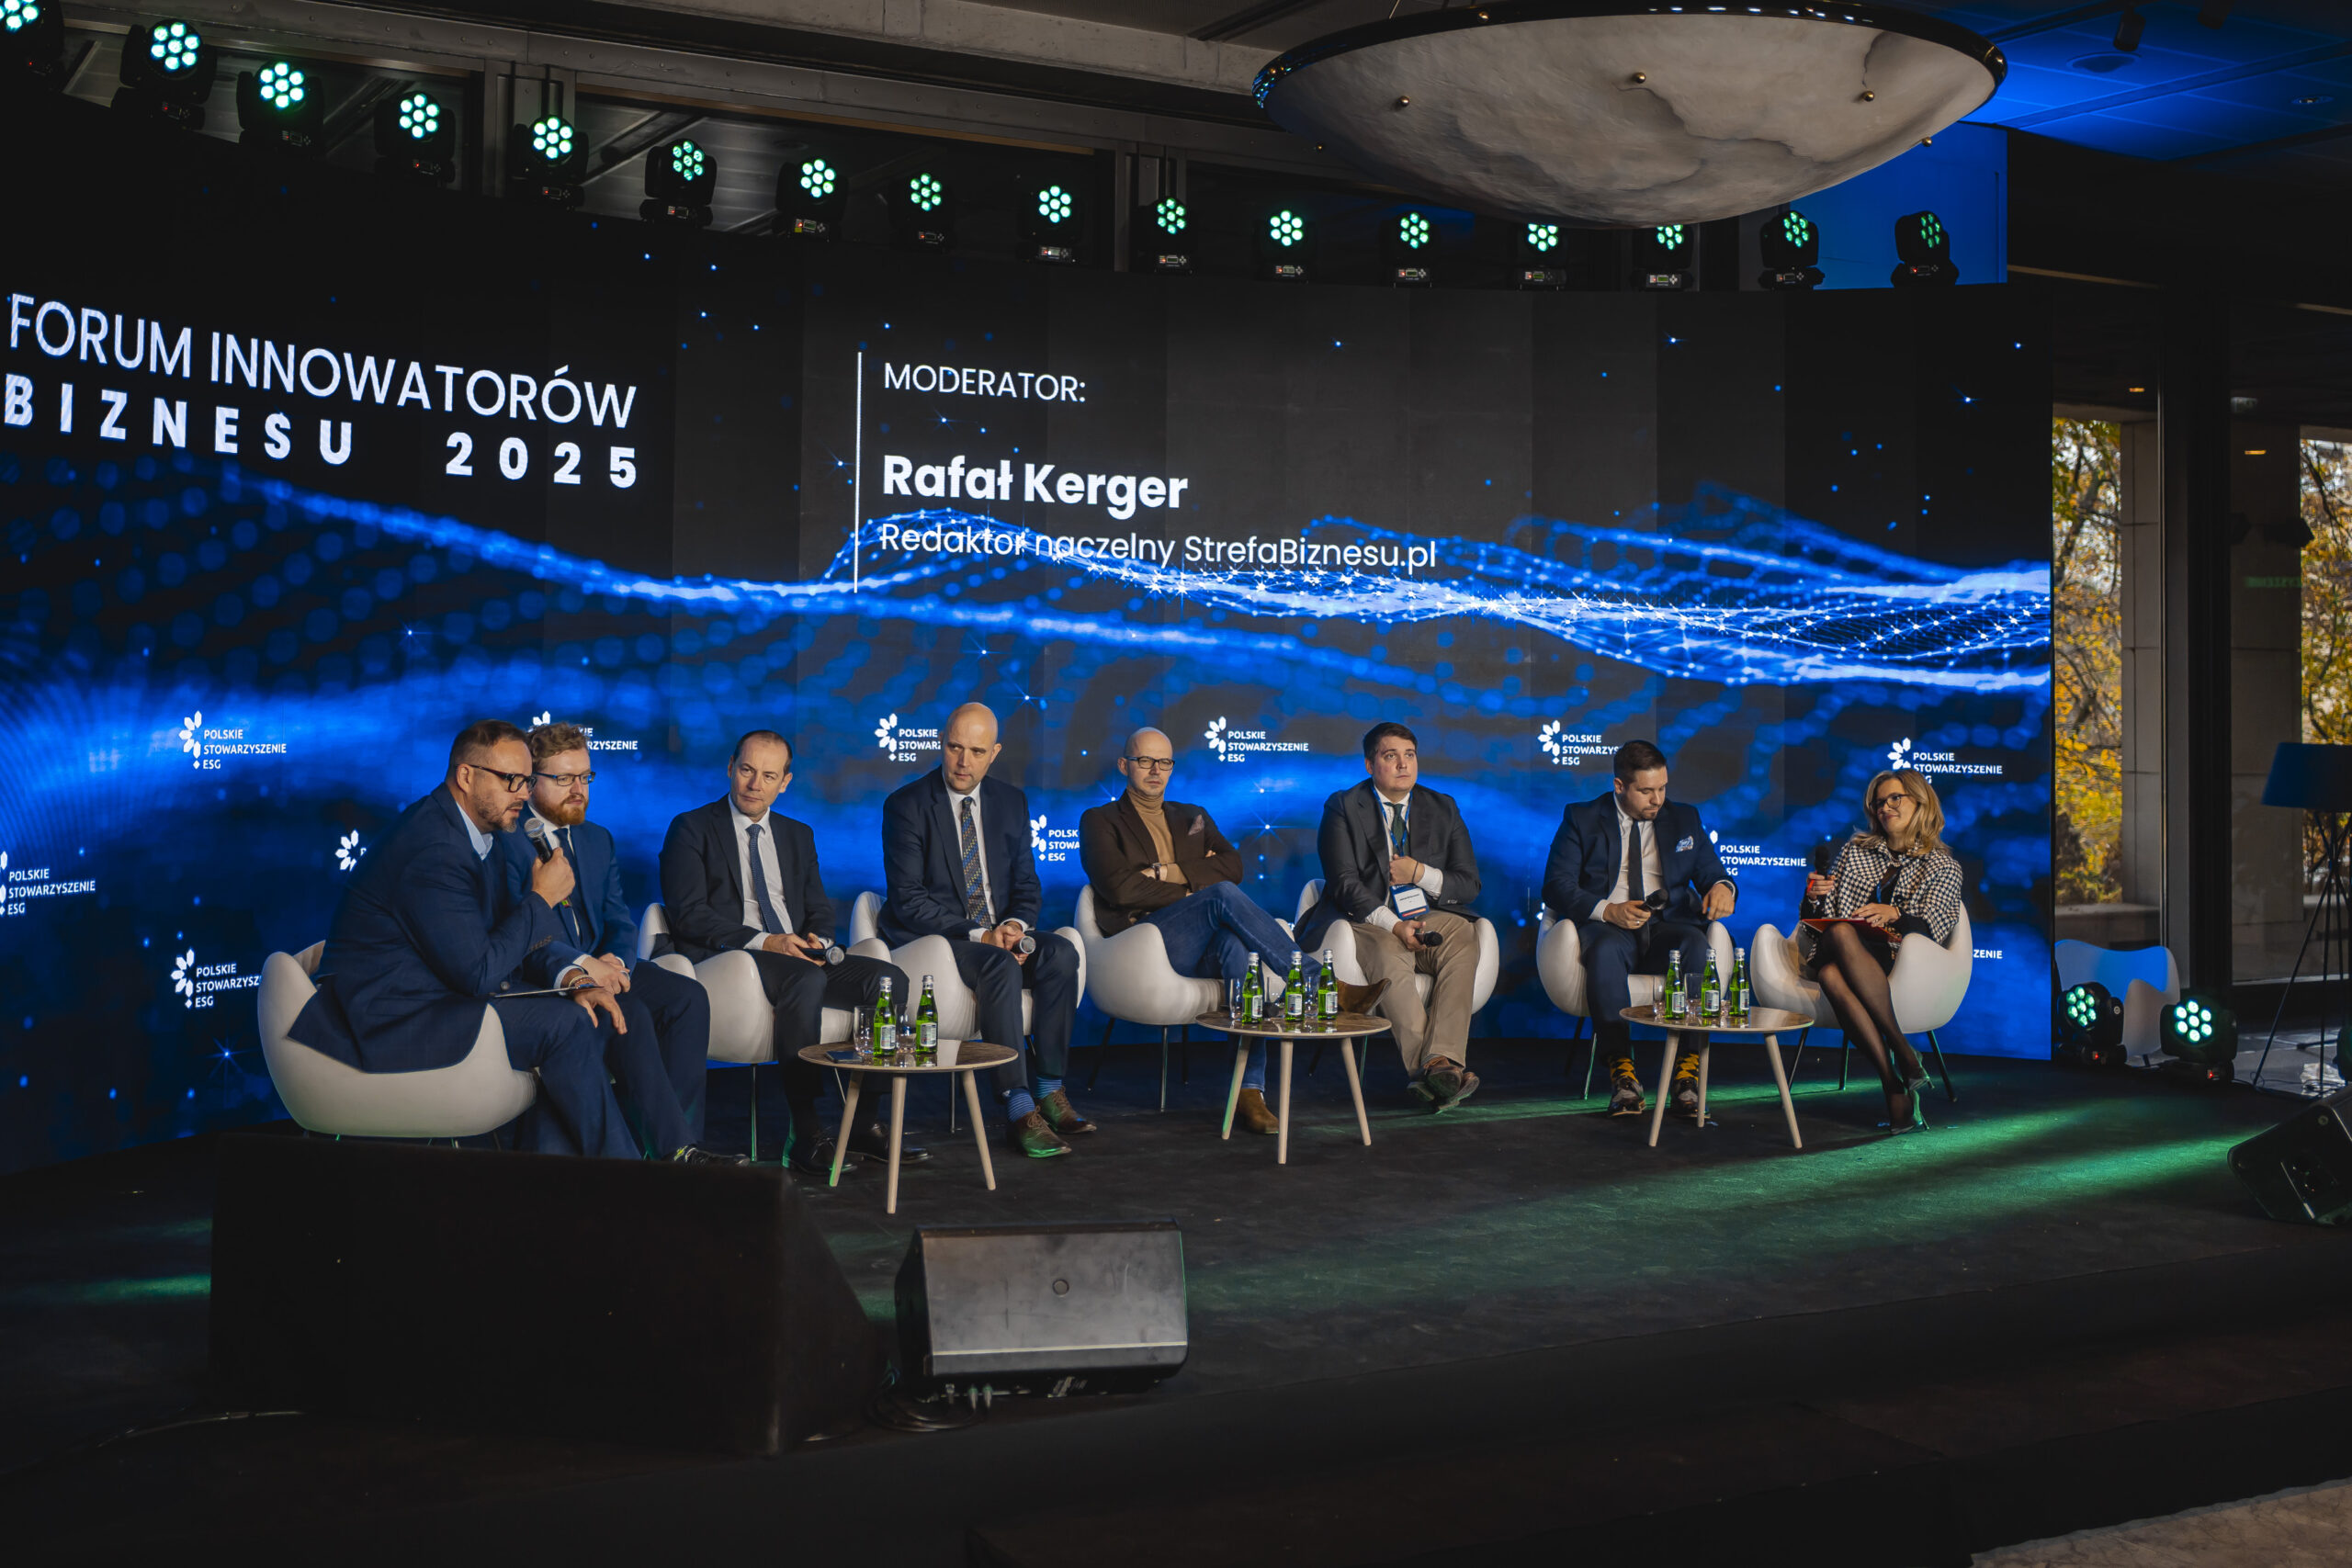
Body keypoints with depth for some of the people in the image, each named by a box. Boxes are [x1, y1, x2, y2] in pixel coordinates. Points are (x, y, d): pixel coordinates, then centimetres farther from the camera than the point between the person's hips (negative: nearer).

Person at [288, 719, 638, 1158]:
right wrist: (542, 897, -13)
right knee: (563, 1023, -20)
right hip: (389, 1022, -11)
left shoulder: (467, 832, 12)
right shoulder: (433, 849, -22)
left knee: (590, 1012, 1)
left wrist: (571, 982, -1)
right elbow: (478, 973, -23)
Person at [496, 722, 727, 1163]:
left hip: (599, 968, 7)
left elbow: (619, 921, 13)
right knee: (629, 1011, -32)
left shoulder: (598, 841, 19)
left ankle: (681, 1135, -21)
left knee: (689, 996, -18)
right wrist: (580, 964, -25)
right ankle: (676, 1147, -29)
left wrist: (615, 960, -11)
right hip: (541, 978, -7)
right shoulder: (506, 842, -5)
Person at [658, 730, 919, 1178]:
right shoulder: (691, 829, 4)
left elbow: (820, 911, 18)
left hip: (798, 957, 6)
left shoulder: (798, 836, 22)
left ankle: (863, 1124, -17)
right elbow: (687, 914, -7)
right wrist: (762, 941, -18)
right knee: (807, 980, -36)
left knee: (889, 979, -19)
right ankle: (806, 1133, -36)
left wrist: (819, 941, -7)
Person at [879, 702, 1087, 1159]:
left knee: (1061, 953, -24)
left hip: (999, 934, 5)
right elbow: (907, 900, -13)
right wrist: (978, 936, -21)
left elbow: (1027, 885, 12)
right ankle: (1018, 1107, -33)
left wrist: (1016, 924, -12)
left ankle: (1050, 1089, -17)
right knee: (1001, 967, -34)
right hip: (934, 938, -5)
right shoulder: (905, 806, -7)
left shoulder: (1011, 801, 10)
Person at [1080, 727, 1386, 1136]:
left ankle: (1249, 1093, -43)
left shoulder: (1194, 818, 29)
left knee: (1237, 945, -36)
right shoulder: (1099, 821, 15)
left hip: (1204, 948, 3)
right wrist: (1192, 891, -3)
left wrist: (1169, 873, -3)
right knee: (1224, 896, -32)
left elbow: (1232, 866, 9)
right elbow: (1119, 887, -4)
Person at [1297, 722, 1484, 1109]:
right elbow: (1345, 884, -8)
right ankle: (1434, 1071, -48)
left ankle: (1442, 1060, -46)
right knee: (1389, 960, -37)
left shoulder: (1442, 809, 14)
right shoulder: (1343, 808, 3)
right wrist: (1394, 925, -22)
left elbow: (1469, 884, 11)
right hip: (1368, 922, -3)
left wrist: (1420, 873, -9)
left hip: (1430, 918, 3)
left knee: (1463, 942, -31)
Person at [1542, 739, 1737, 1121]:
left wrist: (1722, 887, -10)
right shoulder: (1581, 819, 10)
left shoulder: (1684, 819, 20)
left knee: (1697, 946, -34)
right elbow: (1556, 886, 1)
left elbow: (1712, 873, 17)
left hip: (1668, 927, 2)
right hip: (1606, 926, -2)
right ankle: (1621, 1071, -41)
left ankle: (1688, 1071, -38)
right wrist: (1609, 911, -17)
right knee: (1606, 950, -38)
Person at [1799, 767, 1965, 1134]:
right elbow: (1828, 912, 25)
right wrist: (1816, 895, 2)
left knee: (1837, 953, -40)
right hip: (1838, 949, 3)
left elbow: (1933, 927, 1)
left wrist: (1895, 915, -18)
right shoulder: (1856, 850, 26)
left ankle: (1895, 1084, -39)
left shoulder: (1944, 867, 18)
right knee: (1830, 974, -40)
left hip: (1898, 957, -2)